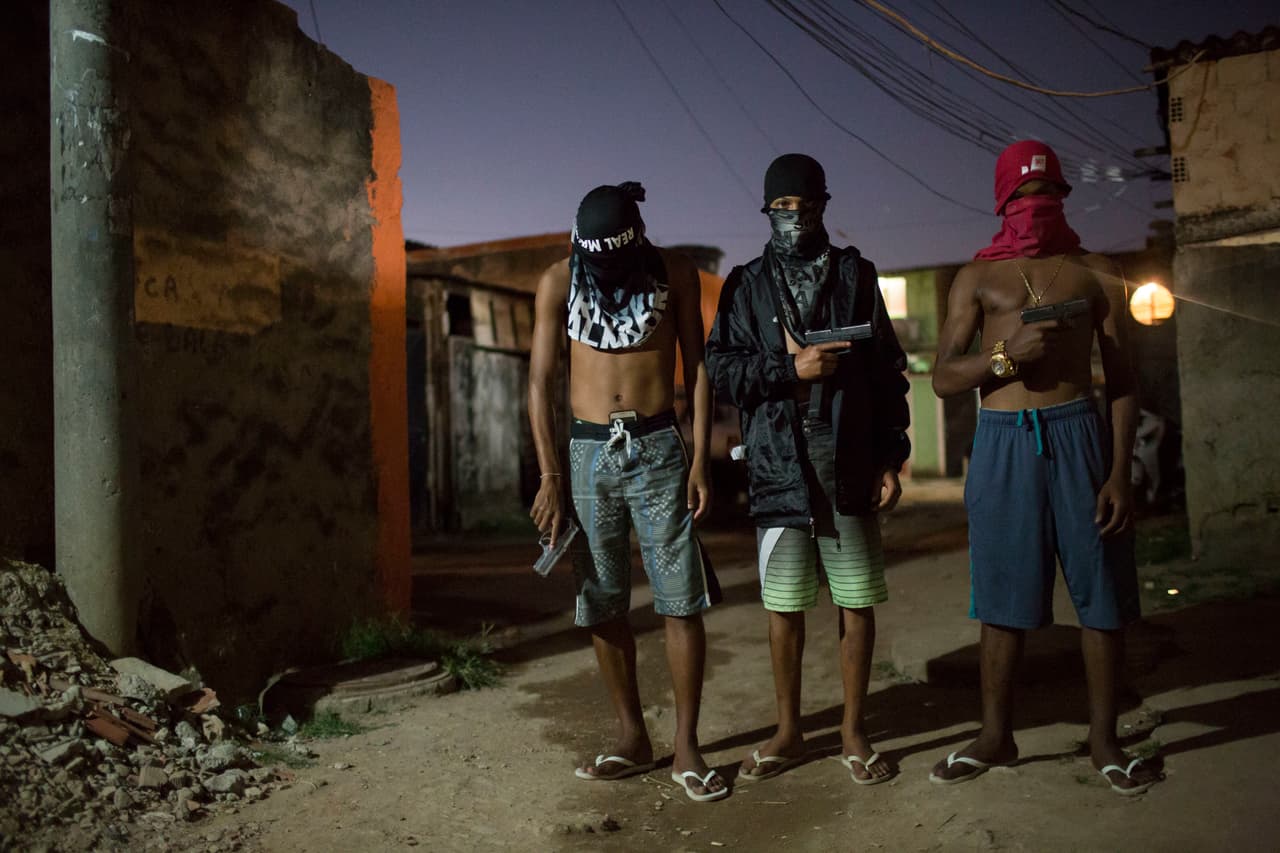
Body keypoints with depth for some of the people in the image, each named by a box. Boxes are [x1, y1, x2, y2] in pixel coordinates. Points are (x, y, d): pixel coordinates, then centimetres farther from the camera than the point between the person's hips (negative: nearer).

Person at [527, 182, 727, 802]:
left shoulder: (674, 273, 1)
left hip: (658, 448, -1)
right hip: (589, 451, 1)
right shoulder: (558, 282, 2)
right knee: (601, 605, 6)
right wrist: (549, 478, -3)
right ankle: (632, 738, 21)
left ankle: (686, 745, 10)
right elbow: (541, 383, 2)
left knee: (681, 602, -2)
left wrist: (700, 460, -3)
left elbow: (697, 366, 4)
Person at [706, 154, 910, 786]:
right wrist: (792, 368, -12)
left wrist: (891, 459, 1)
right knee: (783, 605, 6)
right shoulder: (746, 285, 10)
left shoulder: (856, 275, 10)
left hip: (848, 466, 0)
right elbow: (721, 371, 0)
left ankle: (853, 731, 21)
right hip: (779, 466, 0)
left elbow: (888, 371, 7)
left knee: (857, 601, 4)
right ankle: (789, 733, 22)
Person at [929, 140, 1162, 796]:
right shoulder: (977, 278, 10)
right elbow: (944, 379, 3)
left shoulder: (1095, 273, 10)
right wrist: (1008, 354, -15)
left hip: (1078, 435, 0)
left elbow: (1121, 381, 6)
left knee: (1102, 594, 3)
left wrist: (1119, 473, -3)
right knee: (1003, 599, 6)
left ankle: (1103, 737, 19)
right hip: (1003, 442, 0)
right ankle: (996, 735, 19)